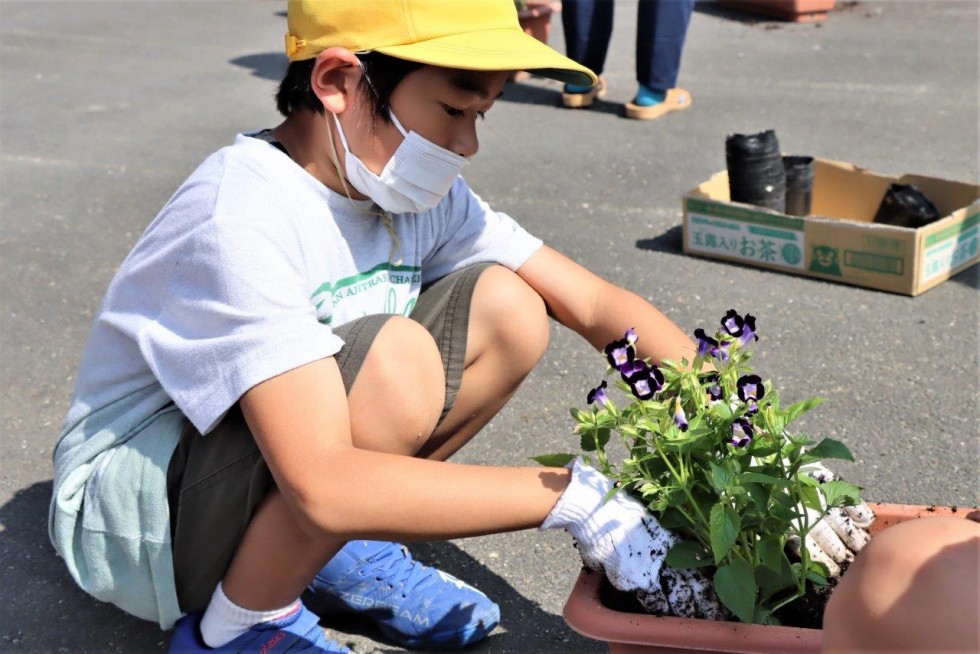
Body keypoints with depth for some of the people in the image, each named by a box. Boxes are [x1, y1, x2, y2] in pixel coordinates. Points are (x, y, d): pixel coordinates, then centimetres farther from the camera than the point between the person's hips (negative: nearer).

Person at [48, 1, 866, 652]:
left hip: (308, 492, 7)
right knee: (395, 364, -34)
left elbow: (597, 304, -8)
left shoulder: (421, 191, -7)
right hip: (131, 514, -7)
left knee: (508, 309, -10)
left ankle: (339, 555, 4)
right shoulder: (243, 219, -31)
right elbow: (323, 487, -39)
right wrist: (575, 498, -37)